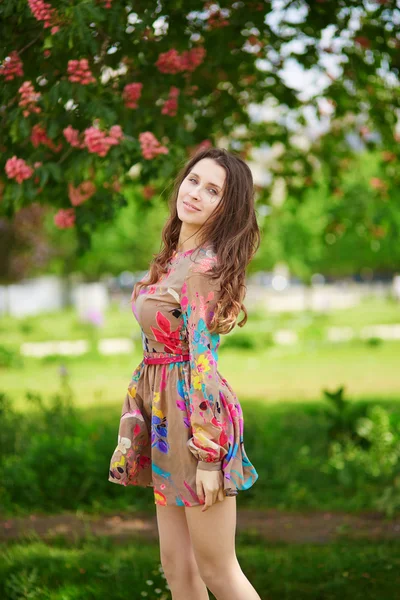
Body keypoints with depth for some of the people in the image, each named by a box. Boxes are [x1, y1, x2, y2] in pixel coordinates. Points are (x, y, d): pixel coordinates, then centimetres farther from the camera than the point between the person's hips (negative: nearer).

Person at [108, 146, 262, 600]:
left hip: (196, 410, -9)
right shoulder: (175, 258, 10)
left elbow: (203, 362, -20)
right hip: (165, 412, 9)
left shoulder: (205, 267, -16)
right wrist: (132, 428, 18)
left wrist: (208, 454, -21)